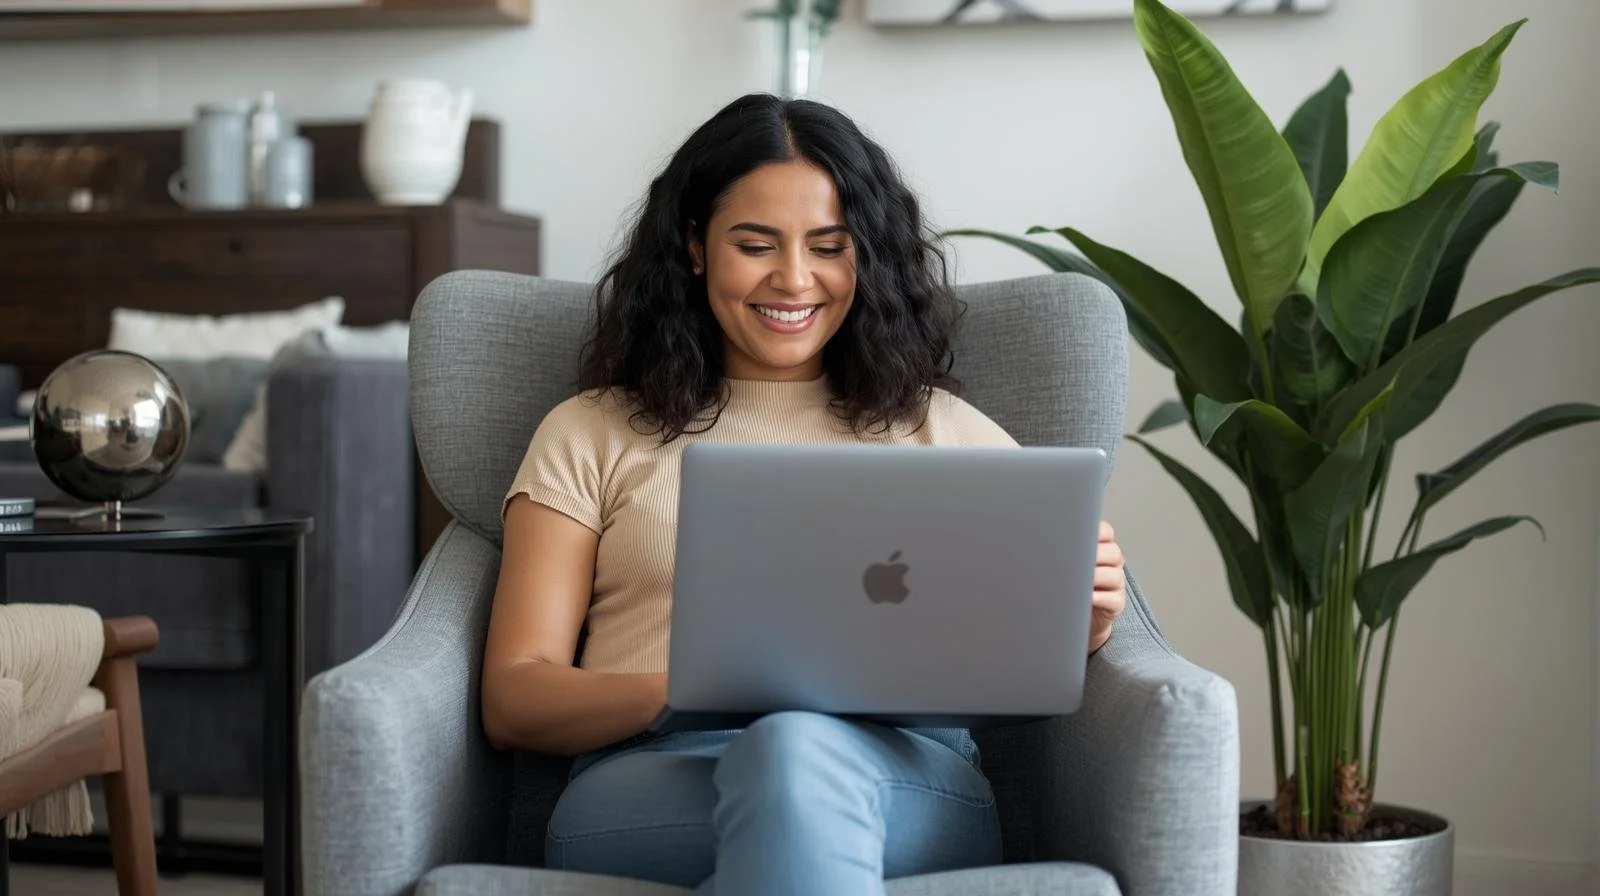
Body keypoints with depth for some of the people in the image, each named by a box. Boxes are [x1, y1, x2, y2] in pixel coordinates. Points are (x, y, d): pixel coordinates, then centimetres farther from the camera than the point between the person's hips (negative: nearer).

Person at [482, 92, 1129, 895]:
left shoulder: (951, 435, 23)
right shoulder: (591, 436, 19)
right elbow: (512, 701, 10)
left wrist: (1081, 627, -6)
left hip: (902, 775, 1)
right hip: (650, 780, -1)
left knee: (801, 750, -38)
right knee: (790, 753, -39)